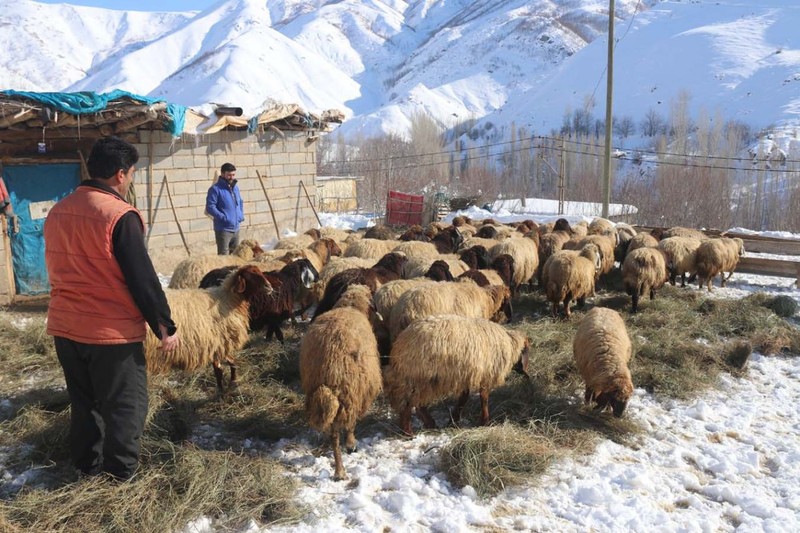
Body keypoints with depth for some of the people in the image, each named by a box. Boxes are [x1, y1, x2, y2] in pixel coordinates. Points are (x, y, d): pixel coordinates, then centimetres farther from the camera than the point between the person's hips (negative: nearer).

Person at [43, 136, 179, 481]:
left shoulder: (58, 212, 6)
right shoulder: (119, 216, -18)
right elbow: (143, 279, -17)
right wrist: (165, 327, -8)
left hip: (64, 326, 7)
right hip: (111, 332, -7)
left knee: (83, 402, 20)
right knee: (124, 406, 8)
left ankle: (87, 467, 32)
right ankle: (121, 475, 15)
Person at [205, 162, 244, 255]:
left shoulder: (235, 187, 12)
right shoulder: (215, 189, -11)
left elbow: (240, 203, 25)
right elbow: (210, 207, -16)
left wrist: (241, 215, 8)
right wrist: (223, 218, -22)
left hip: (236, 228, 7)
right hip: (223, 229, -7)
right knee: (224, 256, -6)